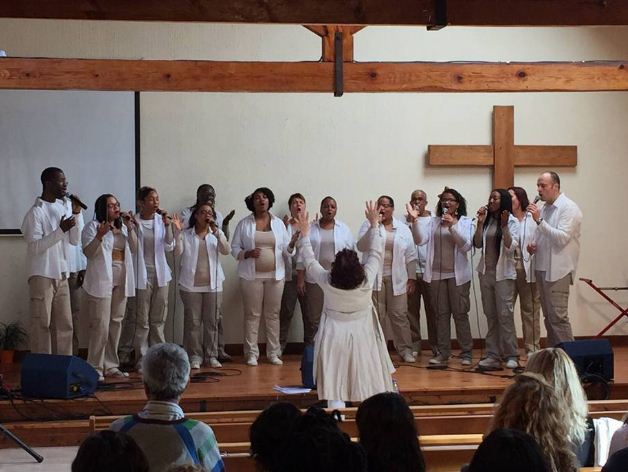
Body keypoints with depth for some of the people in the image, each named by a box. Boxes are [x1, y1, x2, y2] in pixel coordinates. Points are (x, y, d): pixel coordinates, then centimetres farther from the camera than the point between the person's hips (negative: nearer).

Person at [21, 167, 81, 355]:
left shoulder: (65, 206, 9)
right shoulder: (36, 212, -11)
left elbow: (75, 241, 8)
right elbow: (34, 246, -16)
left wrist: (77, 215, -4)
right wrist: (60, 230, -22)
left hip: (61, 275, 7)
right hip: (42, 275, -7)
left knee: (64, 325, 7)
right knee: (42, 324, -2)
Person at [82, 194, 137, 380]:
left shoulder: (123, 227, 17)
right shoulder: (93, 226, -3)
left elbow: (134, 249, 9)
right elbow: (88, 252, -12)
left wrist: (130, 228, -2)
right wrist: (99, 236, -28)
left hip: (121, 282, 7)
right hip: (101, 281, -7)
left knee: (116, 324, 10)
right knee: (101, 326, -9)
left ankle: (111, 366, 17)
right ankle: (95, 368, -4)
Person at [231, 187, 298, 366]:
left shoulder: (278, 223, 7)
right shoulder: (244, 224, 1)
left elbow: (286, 250, 7)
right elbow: (234, 249, 2)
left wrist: (292, 244, -15)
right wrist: (247, 254, -17)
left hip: (275, 275, 2)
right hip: (251, 276, -2)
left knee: (273, 314, 5)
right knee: (252, 315, 0)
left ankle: (273, 353, 12)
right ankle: (251, 353, 6)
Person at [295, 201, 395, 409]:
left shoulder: (327, 281, -12)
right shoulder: (367, 279, -13)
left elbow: (310, 261, 4)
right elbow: (376, 253, 0)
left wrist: (304, 234, 15)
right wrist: (374, 224, 9)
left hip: (334, 336, 0)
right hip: (362, 337, 1)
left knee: (334, 383, -1)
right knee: (368, 381, 8)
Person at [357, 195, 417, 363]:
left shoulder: (403, 229, 8)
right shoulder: (368, 225, 3)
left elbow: (410, 255, 8)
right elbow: (361, 246, -10)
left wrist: (411, 278, 3)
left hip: (396, 279, 1)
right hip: (374, 278, -1)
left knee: (399, 315, 1)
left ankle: (405, 350, 9)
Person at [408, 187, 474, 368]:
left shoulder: (465, 222, 2)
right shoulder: (432, 222, 8)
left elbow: (466, 246, -10)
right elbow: (420, 240, -5)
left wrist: (453, 225, -19)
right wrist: (415, 220, -19)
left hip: (457, 274, -2)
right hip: (437, 274, 3)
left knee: (460, 313, -1)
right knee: (442, 314, 6)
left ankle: (466, 353, 5)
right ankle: (443, 353, 9)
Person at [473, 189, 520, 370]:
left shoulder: (512, 222, -4)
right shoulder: (487, 221, 10)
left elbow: (510, 247, -13)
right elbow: (477, 244, 4)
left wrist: (504, 226, -22)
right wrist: (480, 223, -5)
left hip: (503, 273, -5)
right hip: (486, 272, 5)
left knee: (505, 314, -8)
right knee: (490, 315, 7)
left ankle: (511, 355, -1)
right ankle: (493, 355, 11)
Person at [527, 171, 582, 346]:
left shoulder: (569, 208, -8)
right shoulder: (544, 208, 16)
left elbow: (562, 238, -20)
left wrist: (539, 220, -22)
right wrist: (533, 246, 6)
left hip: (558, 270, -8)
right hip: (542, 268, 8)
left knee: (558, 317, -11)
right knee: (549, 317, 10)